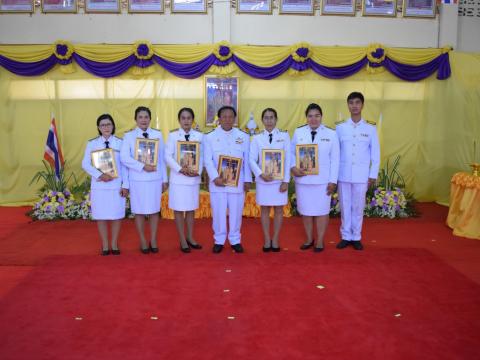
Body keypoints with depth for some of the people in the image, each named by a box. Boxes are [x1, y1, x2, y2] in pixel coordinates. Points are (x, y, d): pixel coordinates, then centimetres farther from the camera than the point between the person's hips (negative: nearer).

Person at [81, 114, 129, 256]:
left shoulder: (120, 143, 2)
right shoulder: (92, 144, 4)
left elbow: (124, 165, 2)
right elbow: (85, 164, 0)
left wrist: (125, 185, -4)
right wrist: (100, 175, -15)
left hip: (116, 185, 0)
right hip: (99, 185, 1)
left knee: (116, 215, 4)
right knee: (101, 216, 5)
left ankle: (114, 244, 19)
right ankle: (105, 246, 18)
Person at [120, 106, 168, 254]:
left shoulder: (157, 135, 5)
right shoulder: (129, 136, 1)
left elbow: (162, 158, 6)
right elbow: (124, 158, -10)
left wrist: (165, 179, 5)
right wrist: (142, 166, -19)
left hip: (155, 178, 1)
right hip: (137, 179, -1)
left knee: (154, 210, 8)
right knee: (139, 211, 6)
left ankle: (153, 240, 22)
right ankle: (143, 241, 20)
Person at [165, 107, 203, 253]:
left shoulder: (199, 136, 5)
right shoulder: (173, 135, -1)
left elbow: (202, 156, 3)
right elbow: (168, 156, -7)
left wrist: (198, 171, -12)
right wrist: (180, 169, -18)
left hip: (194, 178, 2)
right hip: (178, 178, -2)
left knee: (191, 209, 11)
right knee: (179, 209, 4)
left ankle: (190, 238, 24)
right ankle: (182, 240, 14)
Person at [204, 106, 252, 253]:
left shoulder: (243, 136, 6)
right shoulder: (210, 137, 2)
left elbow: (247, 160, 6)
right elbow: (208, 160, -4)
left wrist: (247, 180, 2)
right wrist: (215, 177, -16)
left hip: (237, 182, 1)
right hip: (217, 182, -1)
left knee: (236, 212, 7)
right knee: (218, 212, 5)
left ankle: (235, 240, 22)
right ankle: (219, 240, 20)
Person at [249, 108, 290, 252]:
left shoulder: (284, 136, 1)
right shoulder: (257, 138, 4)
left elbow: (288, 159, -2)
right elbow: (252, 160, -1)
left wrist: (286, 180, -7)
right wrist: (261, 174, -17)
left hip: (280, 180, -1)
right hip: (263, 180, 1)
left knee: (278, 209, 6)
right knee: (264, 209, 7)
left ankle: (275, 239, 18)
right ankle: (267, 240, 18)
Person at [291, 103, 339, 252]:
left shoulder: (331, 134, -1)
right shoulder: (298, 132, 2)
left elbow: (334, 159, -1)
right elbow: (291, 152, 3)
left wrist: (333, 180, -6)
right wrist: (293, 167, -17)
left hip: (322, 179, -1)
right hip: (303, 178, 2)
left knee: (321, 210, 6)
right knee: (305, 210, 11)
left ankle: (320, 241, 21)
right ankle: (309, 239, 27)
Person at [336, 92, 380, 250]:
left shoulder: (370, 128, 1)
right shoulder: (340, 127, 1)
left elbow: (375, 153, 3)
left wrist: (373, 175, 1)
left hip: (361, 175, 0)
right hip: (343, 174, 0)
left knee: (358, 206, 7)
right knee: (345, 206, 7)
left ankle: (356, 237, 20)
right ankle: (345, 236, 20)